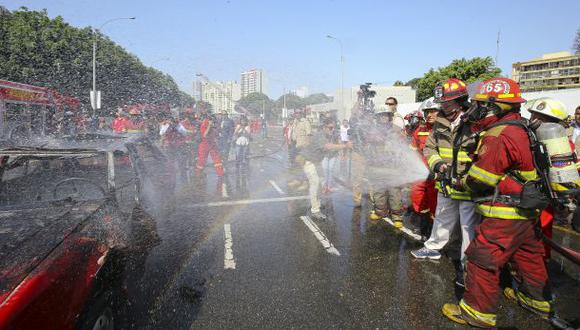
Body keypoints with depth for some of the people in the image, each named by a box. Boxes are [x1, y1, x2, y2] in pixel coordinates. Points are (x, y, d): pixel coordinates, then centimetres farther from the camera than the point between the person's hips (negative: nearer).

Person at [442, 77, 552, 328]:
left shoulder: (499, 136, -22)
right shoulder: (521, 130, 11)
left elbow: (480, 178, -20)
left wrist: (462, 181, 1)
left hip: (506, 215, -11)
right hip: (527, 212, 11)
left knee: (482, 259, -2)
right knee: (527, 255, 25)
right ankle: (537, 299, 44)